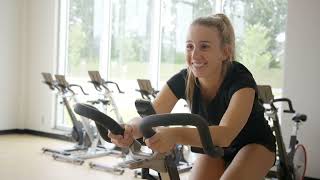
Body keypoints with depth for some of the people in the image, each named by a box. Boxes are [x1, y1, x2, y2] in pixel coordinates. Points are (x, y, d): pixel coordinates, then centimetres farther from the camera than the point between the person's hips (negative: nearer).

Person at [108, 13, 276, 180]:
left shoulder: (241, 79, -34)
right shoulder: (183, 79, -22)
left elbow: (225, 134, -50)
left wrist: (175, 135, -67)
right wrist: (129, 130, -56)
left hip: (254, 144, -3)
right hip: (214, 146, 4)